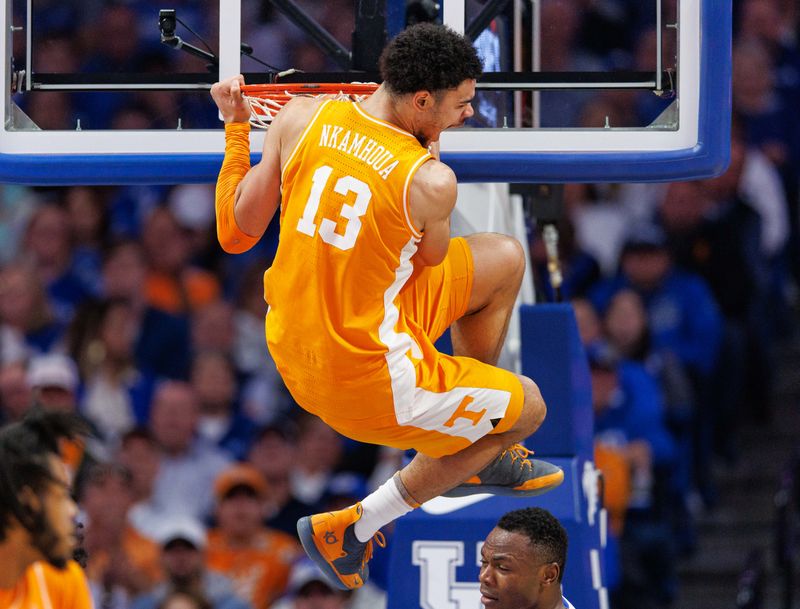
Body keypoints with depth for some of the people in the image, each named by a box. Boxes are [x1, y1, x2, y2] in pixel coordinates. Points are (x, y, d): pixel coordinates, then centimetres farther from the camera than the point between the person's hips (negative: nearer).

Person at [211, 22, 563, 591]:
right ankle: (353, 527, 20)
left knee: (506, 259, 20)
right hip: (365, 380, -7)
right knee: (525, 408, 20)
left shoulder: (300, 118, -11)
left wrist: (235, 128, 9)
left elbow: (235, 233, -1)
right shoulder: (430, 180, -25)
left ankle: (478, 453, 40)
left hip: (290, 348, 7)